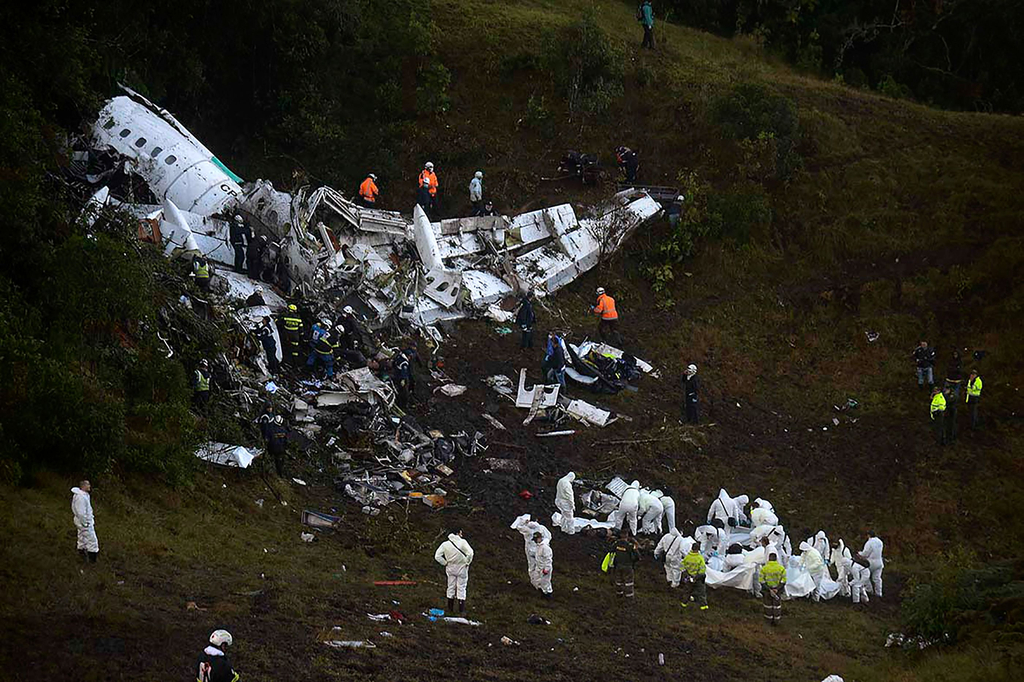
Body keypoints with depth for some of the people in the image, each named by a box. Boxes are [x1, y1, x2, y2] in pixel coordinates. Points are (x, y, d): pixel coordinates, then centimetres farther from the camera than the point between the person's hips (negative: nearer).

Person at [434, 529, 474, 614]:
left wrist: (445, 563, 2)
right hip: (461, 568, -3)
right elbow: (470, 553, -26)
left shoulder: (445, 544, -4)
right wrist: (467, 562, -11)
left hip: (450, 568, 3)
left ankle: (450, 608, 20)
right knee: (461, 588, 6)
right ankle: (461, 609, 7)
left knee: (451, 588, 15)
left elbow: (437, 556, -7)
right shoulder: (462, 542, -15)